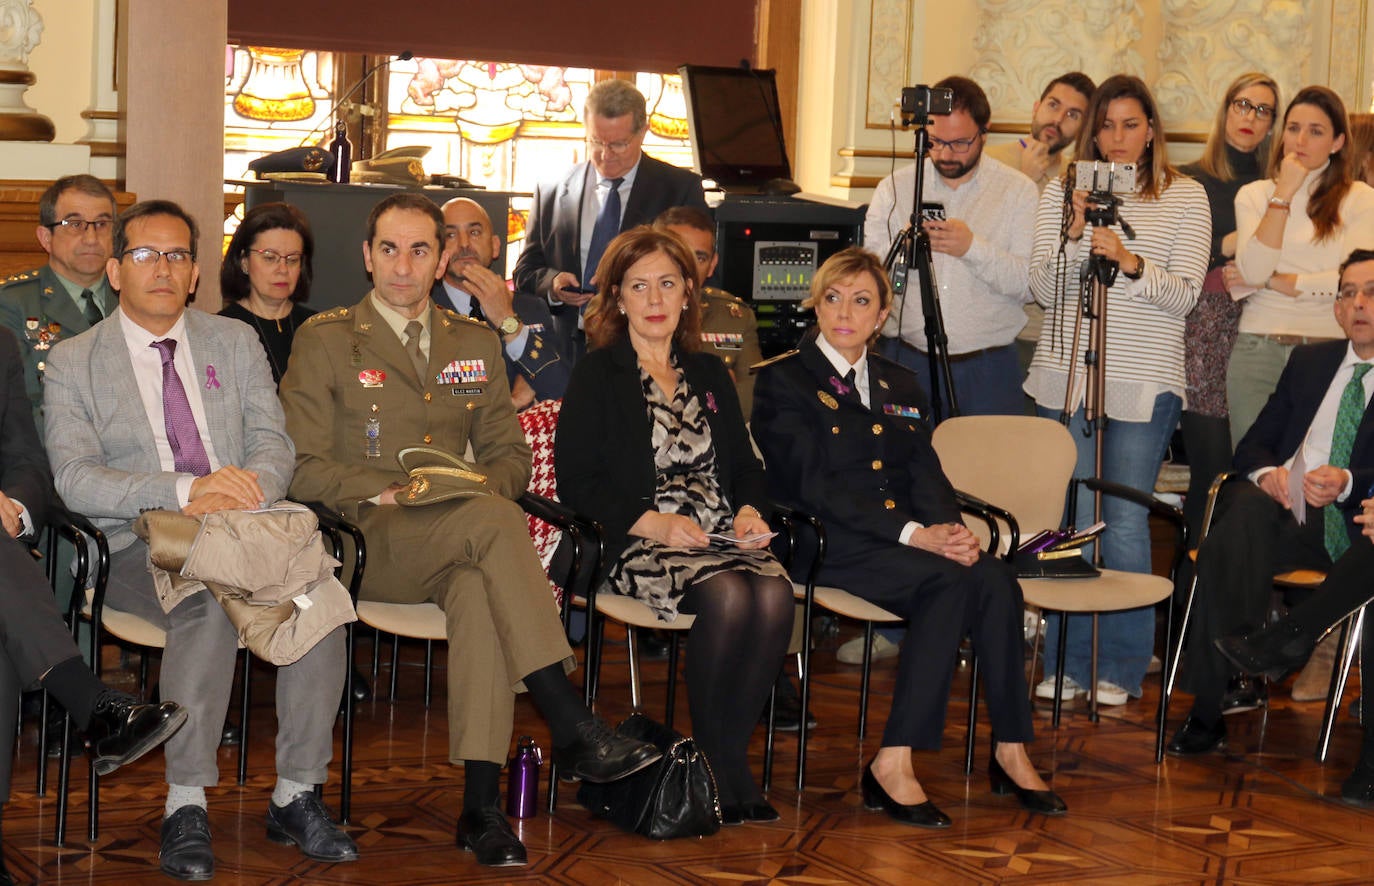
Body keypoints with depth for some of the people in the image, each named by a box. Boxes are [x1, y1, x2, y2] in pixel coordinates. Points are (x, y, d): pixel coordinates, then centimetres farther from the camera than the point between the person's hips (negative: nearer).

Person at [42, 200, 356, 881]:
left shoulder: (236, 343, 19)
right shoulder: (73, 363, 8)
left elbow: (273, 444, 8)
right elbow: (74, 479, -5)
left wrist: (244, 488, -17)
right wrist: (187, 490, -19)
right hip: (139, 545, -3)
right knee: (210, 601, -37)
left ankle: (296, 797, -20)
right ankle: (185, 808, -28)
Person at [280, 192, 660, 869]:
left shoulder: (475, 344, 21)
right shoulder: (325, 339, 7)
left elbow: (510, 453, 21)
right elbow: (303, 468, 0)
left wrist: (479, 483, -3)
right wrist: (388, 490, -15)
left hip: (456, 547, 3)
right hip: (370, 545, -3)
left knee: (479, 586, -36)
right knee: (492, 520, -35)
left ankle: (481, 804, -39)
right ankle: (571, 729, -36)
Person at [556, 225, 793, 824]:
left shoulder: (710, 375, 24)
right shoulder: (597, 375, 7)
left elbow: (744, 465, 24)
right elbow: (576, 481, -2)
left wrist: (750, 512, 1)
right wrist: (651, 522, -14)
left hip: (721, 537, 5)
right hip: (637, 544, -5)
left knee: (775, 594, -30)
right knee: (727, 594, -35)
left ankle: (728, 756, -19)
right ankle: (719, 765, -20)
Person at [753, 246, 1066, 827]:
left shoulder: (901, 386, 23)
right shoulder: (783, 380, 3)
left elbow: (927, 475, 12)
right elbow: (813, 484, -9)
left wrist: (952, 529, -12)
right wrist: (912, 534, -18)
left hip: (912, 537, 6)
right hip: (827, 543, -5)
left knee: (994, 578, -25)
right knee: (950, 582, -31)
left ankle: (1010, 752, -22)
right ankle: (895, 764, -32)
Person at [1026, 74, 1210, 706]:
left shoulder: (1186, 198, 4)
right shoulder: (1062, 193, 8)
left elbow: (1184, 297, -3)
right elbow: (1044, 291, 2)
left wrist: (1130, 263, -19)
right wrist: (1075, 235, -14)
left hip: (1144, 382, -2)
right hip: (1066, 375, 2)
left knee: (1124, 523, -3)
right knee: (1070, 522, 3)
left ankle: (1120, 668, 8)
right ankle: (1066, 664, 13)